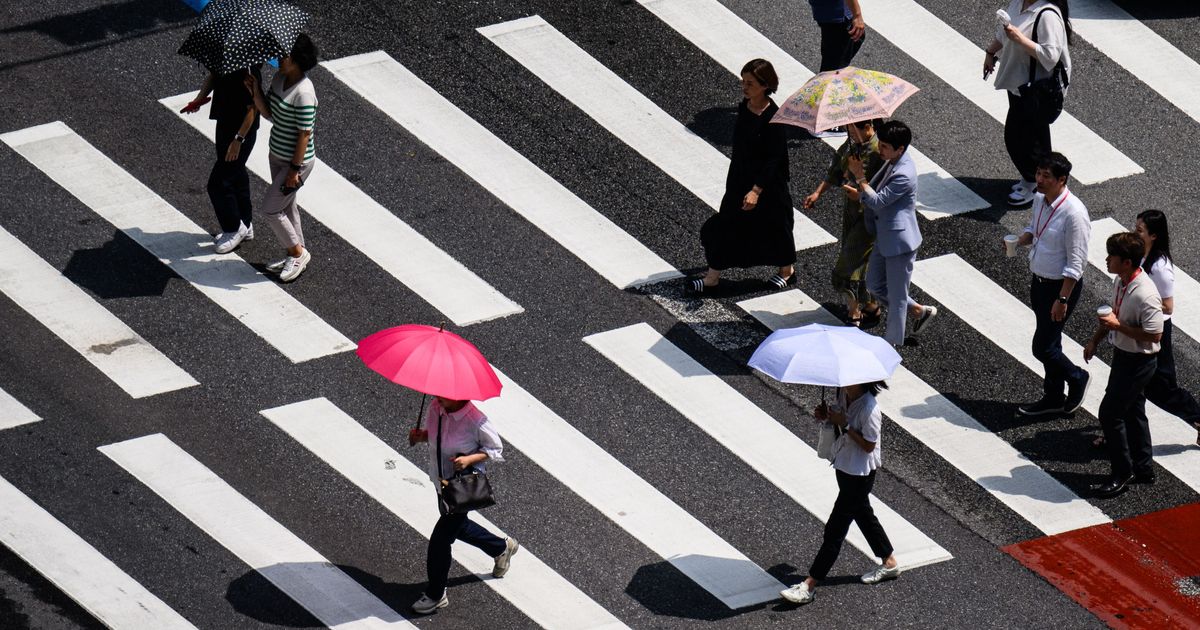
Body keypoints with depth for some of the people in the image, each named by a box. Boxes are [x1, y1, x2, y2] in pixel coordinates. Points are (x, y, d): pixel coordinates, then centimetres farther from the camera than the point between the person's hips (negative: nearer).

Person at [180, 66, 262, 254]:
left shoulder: (248, 73, -29)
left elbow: (252, 109, -24)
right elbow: (212, 77, 14)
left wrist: (238, 139, -23)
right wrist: (199, 98, -3)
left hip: (241, 132, -9)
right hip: (224, 124, 9)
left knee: (218, 183, -3)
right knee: (236, 176, 22)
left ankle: (234, 229, 17)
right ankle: (246, 226, 39)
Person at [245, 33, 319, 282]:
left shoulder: (303, 93, -28)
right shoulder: (279, 79, -1)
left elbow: (304, 134, -24)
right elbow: (268, 113, 6)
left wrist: (295, 169, -21)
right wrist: (255, 91, -10)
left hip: (296, 160, -9)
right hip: (277, 156, 9)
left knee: (271, 208, -1)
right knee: (286, 206, 20)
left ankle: (298, 253, 17)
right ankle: (296, 256, 35)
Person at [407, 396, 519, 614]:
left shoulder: (476, 420, -28)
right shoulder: (436, 408, -10)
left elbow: (495, 448, -13)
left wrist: (469, 459, -28)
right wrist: (420, 435, -12)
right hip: (442, 481, 8)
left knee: (440, 540, -2)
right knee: (458, 527, 29)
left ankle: (435, 595, 17)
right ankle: (502, 547, 55)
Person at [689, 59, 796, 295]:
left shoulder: (773, 117, -24)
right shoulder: (744, 107, -2)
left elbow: (774, 159, -22)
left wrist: (756, 190, -25)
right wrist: (734, 177, 19)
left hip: (768, 184, -7)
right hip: (740, 178, 7)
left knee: (772, 227, 13)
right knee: (726, 225, 7)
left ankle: (786, 270, 37)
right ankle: (712, 277, 14)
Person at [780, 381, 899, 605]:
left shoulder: (869, 409, -29)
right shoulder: (844, 395, -5)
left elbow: (868, 445, -23)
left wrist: (844, 424, -28)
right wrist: (828, 416, -8)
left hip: (860, 474, -9)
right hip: (844, 464, 9)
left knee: (835, 528, -2)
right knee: (863, 515, 25)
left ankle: (809, 586, 3)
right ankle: (889, 563, 44)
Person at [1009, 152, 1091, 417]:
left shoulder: (1073, 213, -27)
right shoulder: (1039, 199, -2)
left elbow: (1076, 263, -23)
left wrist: (1062, 299, -22)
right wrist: (1020, 240, -5)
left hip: (1062, 286, -8)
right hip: (1038, 281, 8)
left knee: (1043, 347, -3)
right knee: (1048, 342, 19)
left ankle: (1077, 378, 24)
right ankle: (1053, 397, 34)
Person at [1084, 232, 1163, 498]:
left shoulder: (1144, 295, -31)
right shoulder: (1120, 282, -3)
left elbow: (1155, 334, -28)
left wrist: (1118, 326, -27)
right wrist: (1095, 340, 19)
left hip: (1138, 362, -9)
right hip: (1123, 354, 9)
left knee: (1110, 413, -4)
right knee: (1132, 412, 20)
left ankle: (1122, 474, 11)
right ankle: (1143, 468, 36)